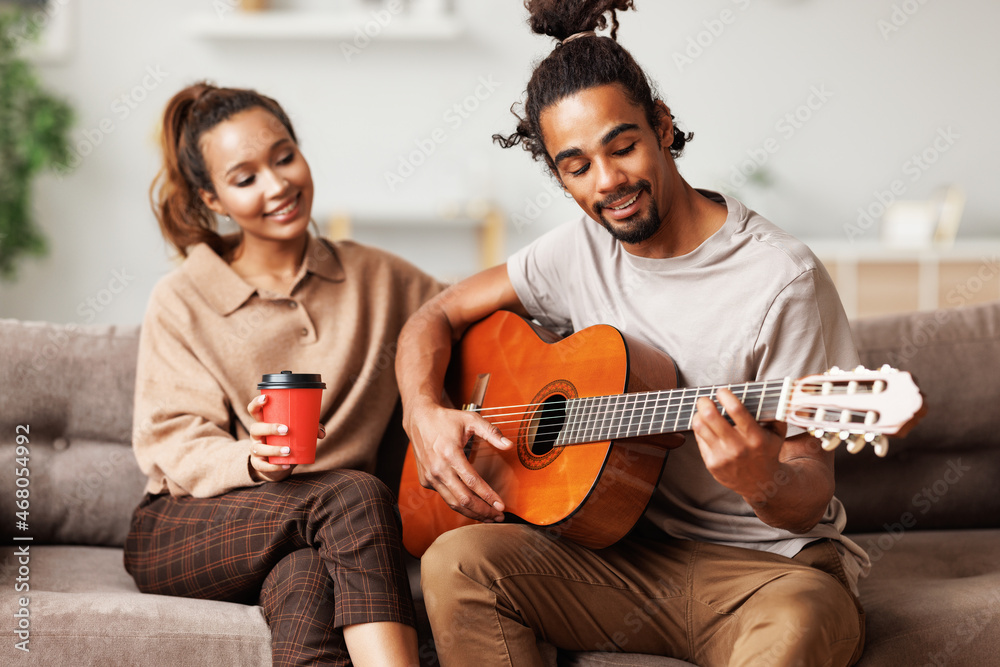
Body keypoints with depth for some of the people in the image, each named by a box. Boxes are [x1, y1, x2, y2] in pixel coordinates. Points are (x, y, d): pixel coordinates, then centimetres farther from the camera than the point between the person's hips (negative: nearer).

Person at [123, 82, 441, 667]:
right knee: (358, 493, -32)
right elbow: (176, 449, -5)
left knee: (307, 581, -37)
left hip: (323, 534, 2)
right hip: (186, 531, -2)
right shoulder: (181, 302, 1)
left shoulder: (375, 277, 10)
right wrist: (256, 461, -27)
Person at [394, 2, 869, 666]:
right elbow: (439, 315, 16)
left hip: (766, 562, -5)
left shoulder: (781, 280, -14)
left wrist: (761, 483, -36)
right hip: (629, 553, 5)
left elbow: (810, 499, -12)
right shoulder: (581, 251, 5)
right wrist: (426, 415, -5)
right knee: (456, 562, -22)